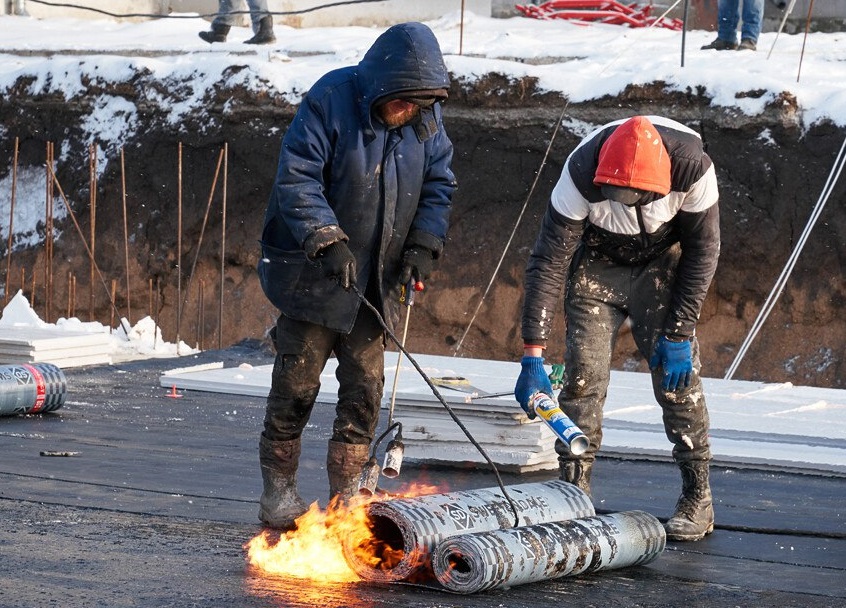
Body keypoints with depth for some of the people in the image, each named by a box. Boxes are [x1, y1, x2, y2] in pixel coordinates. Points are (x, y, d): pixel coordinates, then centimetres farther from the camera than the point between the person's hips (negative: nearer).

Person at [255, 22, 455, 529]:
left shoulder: (426, 116, 0)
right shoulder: (330, 101, -16)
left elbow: (439, 184, 9)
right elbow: (296, 179, -19)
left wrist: (424, 245, -6)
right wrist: (328, 240, -28)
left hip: (377, 279, 5)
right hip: (313, 273, -5)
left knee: (366, 386, 5)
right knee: (297, 383, -1)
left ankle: (347, 493, 13)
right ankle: (278, 490, 9)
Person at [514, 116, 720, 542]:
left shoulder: (692, 168, -32)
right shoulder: (581, 173, -33)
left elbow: (703, 249, -17)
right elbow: (548, 261, -29)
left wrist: (679, 333, -18)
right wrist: (532, 355, -33)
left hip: (663, 261, 0)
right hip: (599, 262, 0)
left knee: (676, 375, -11)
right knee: (582, 372, -12)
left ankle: (697, 499, -1)